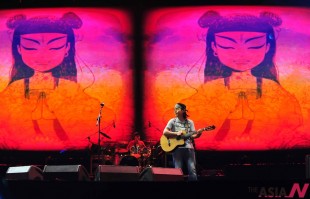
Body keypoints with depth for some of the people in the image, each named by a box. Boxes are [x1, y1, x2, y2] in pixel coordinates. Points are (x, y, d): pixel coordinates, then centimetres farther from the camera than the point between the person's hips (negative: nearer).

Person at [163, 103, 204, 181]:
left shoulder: (190, 122, 11)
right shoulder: (172, 121, 7)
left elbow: (192, 136, 5)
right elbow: (165, 132, -2)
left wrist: (198, 134, -16)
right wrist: (176, 133, -12)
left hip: (189, 148, 1)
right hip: (177, 148, -1)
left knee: (192, 171, -8)